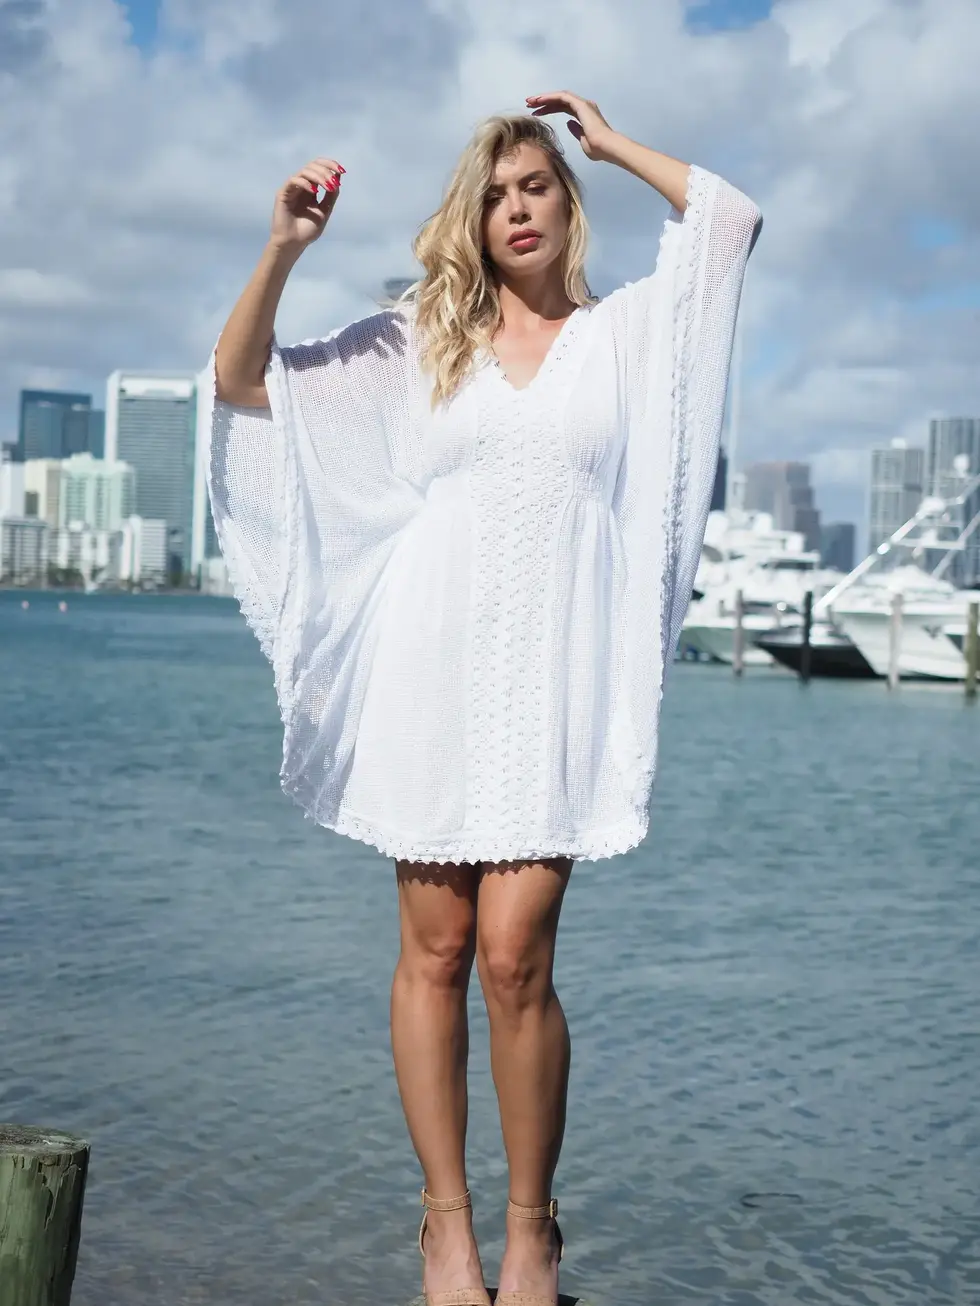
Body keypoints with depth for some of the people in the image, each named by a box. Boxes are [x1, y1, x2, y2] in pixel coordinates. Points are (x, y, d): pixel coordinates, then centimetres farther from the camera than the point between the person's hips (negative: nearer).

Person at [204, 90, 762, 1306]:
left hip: (554, 673, -1)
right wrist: (282, 250, -3)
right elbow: (240, 381, 10)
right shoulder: (418, 339, 12)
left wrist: (612, 141, 15)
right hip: (432, 660, 1)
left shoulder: (624, 331, 12)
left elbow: (732, 217, 7)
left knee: (515, 957, -10)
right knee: (435, 951, 2)